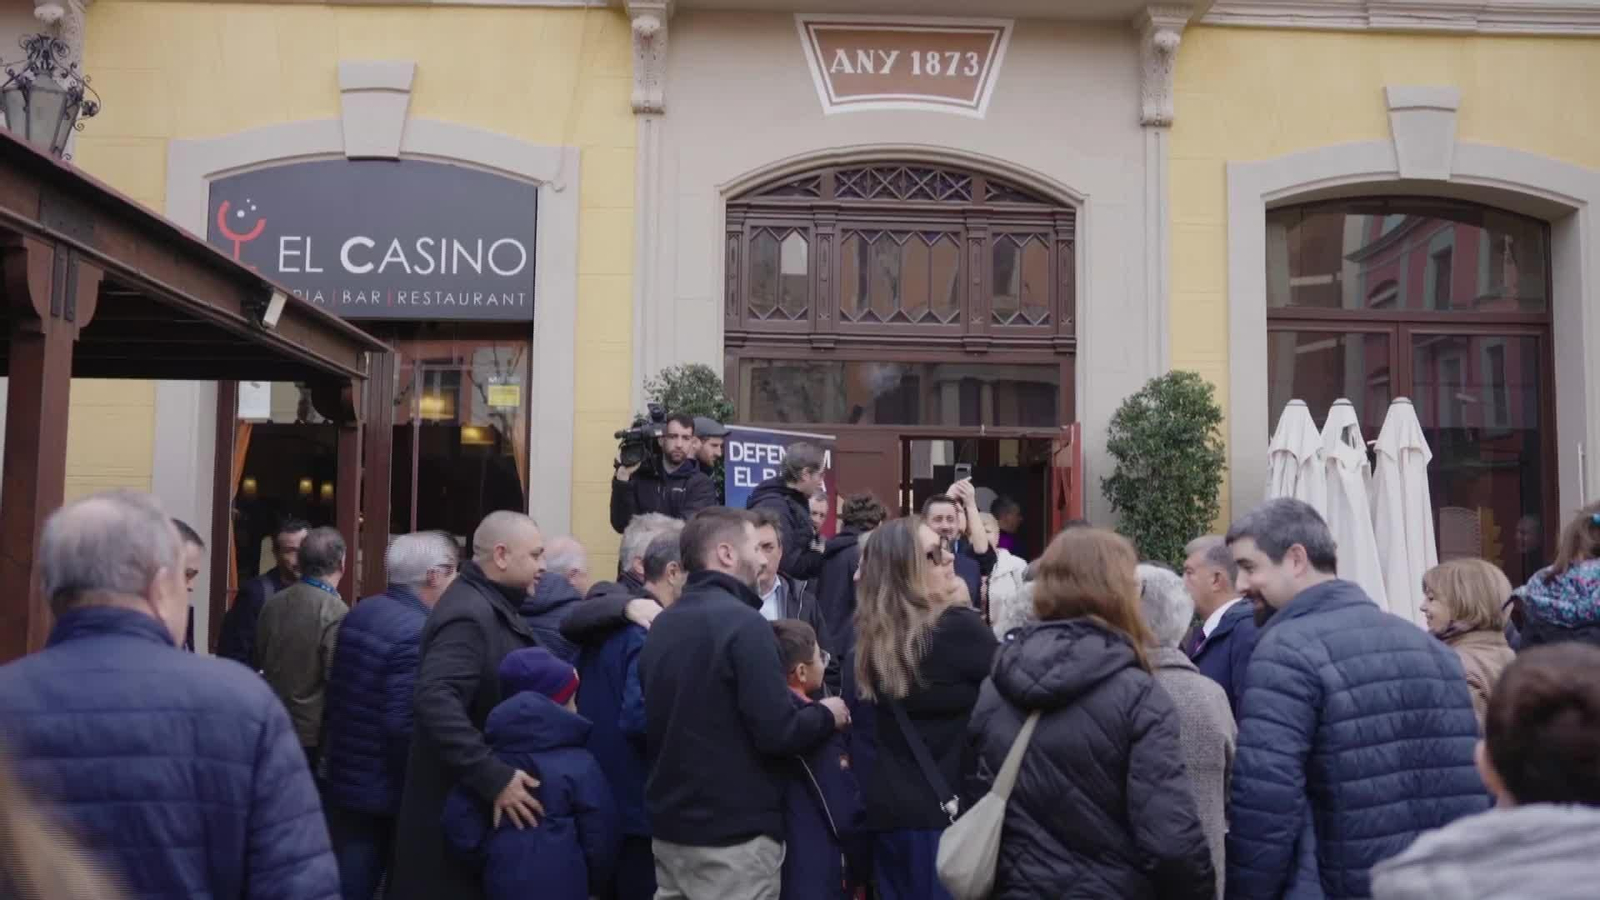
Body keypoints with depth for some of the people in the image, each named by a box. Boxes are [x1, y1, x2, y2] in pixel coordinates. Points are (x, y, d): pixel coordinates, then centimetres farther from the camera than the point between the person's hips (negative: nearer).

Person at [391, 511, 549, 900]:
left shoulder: (495, 607, 11)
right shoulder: (469, 614, -21)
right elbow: (436, 701, -33)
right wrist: (494, 777, -35)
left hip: (476, 794, 10)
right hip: (457, 803, -10)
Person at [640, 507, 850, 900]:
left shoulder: (661, 625, 7)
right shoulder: (743, 623, -17)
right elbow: (777, 733, -21)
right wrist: (827, 715, -2)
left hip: (669, 827, 7)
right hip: (733, 835, -7)